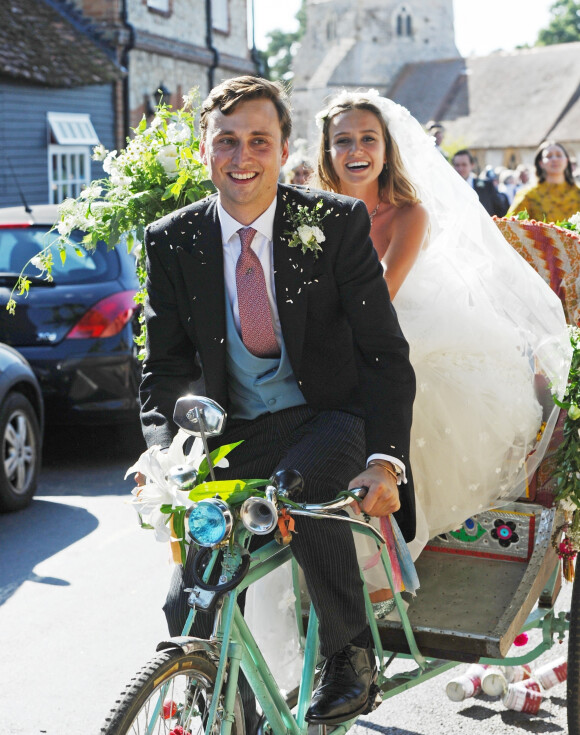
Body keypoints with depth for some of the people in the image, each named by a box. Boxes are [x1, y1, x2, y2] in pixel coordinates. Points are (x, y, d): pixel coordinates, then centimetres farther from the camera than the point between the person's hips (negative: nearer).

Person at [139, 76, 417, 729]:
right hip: (234, 432, 3)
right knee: (190, 608, -10)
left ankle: (350, 653, -11)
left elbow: (385, 354, -11)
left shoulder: (337, 222, -9)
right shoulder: (172, 241, -1)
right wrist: (161, 454, -18)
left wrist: (384, 461, -25)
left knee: (299, 487, -36)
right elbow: (165, 367, 2)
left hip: (326, 417, -3)